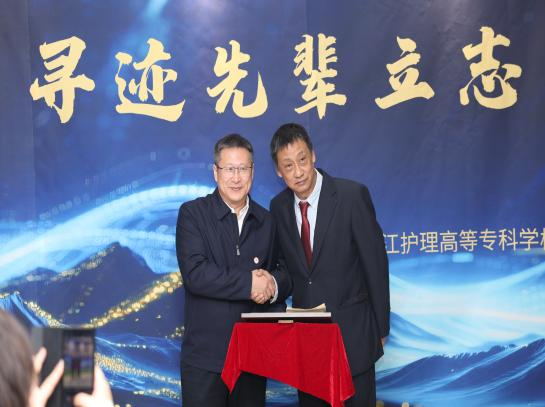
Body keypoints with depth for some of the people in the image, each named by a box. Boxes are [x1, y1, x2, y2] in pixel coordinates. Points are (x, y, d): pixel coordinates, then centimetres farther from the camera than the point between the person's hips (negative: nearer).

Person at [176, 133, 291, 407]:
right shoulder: (192, 213, -2)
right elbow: (194, 273, -14)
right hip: (205, 355, -4)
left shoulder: (266, 222, 11)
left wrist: (273, 285, -11)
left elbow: (284, 274, 12)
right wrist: (249, 283, -15)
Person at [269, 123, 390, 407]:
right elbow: (285, 265, 9)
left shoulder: (352, 195, -13)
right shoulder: (278, 207, 1)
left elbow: (375, 263, -8)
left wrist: (381, 327, -4)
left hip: (352, 331, -4)